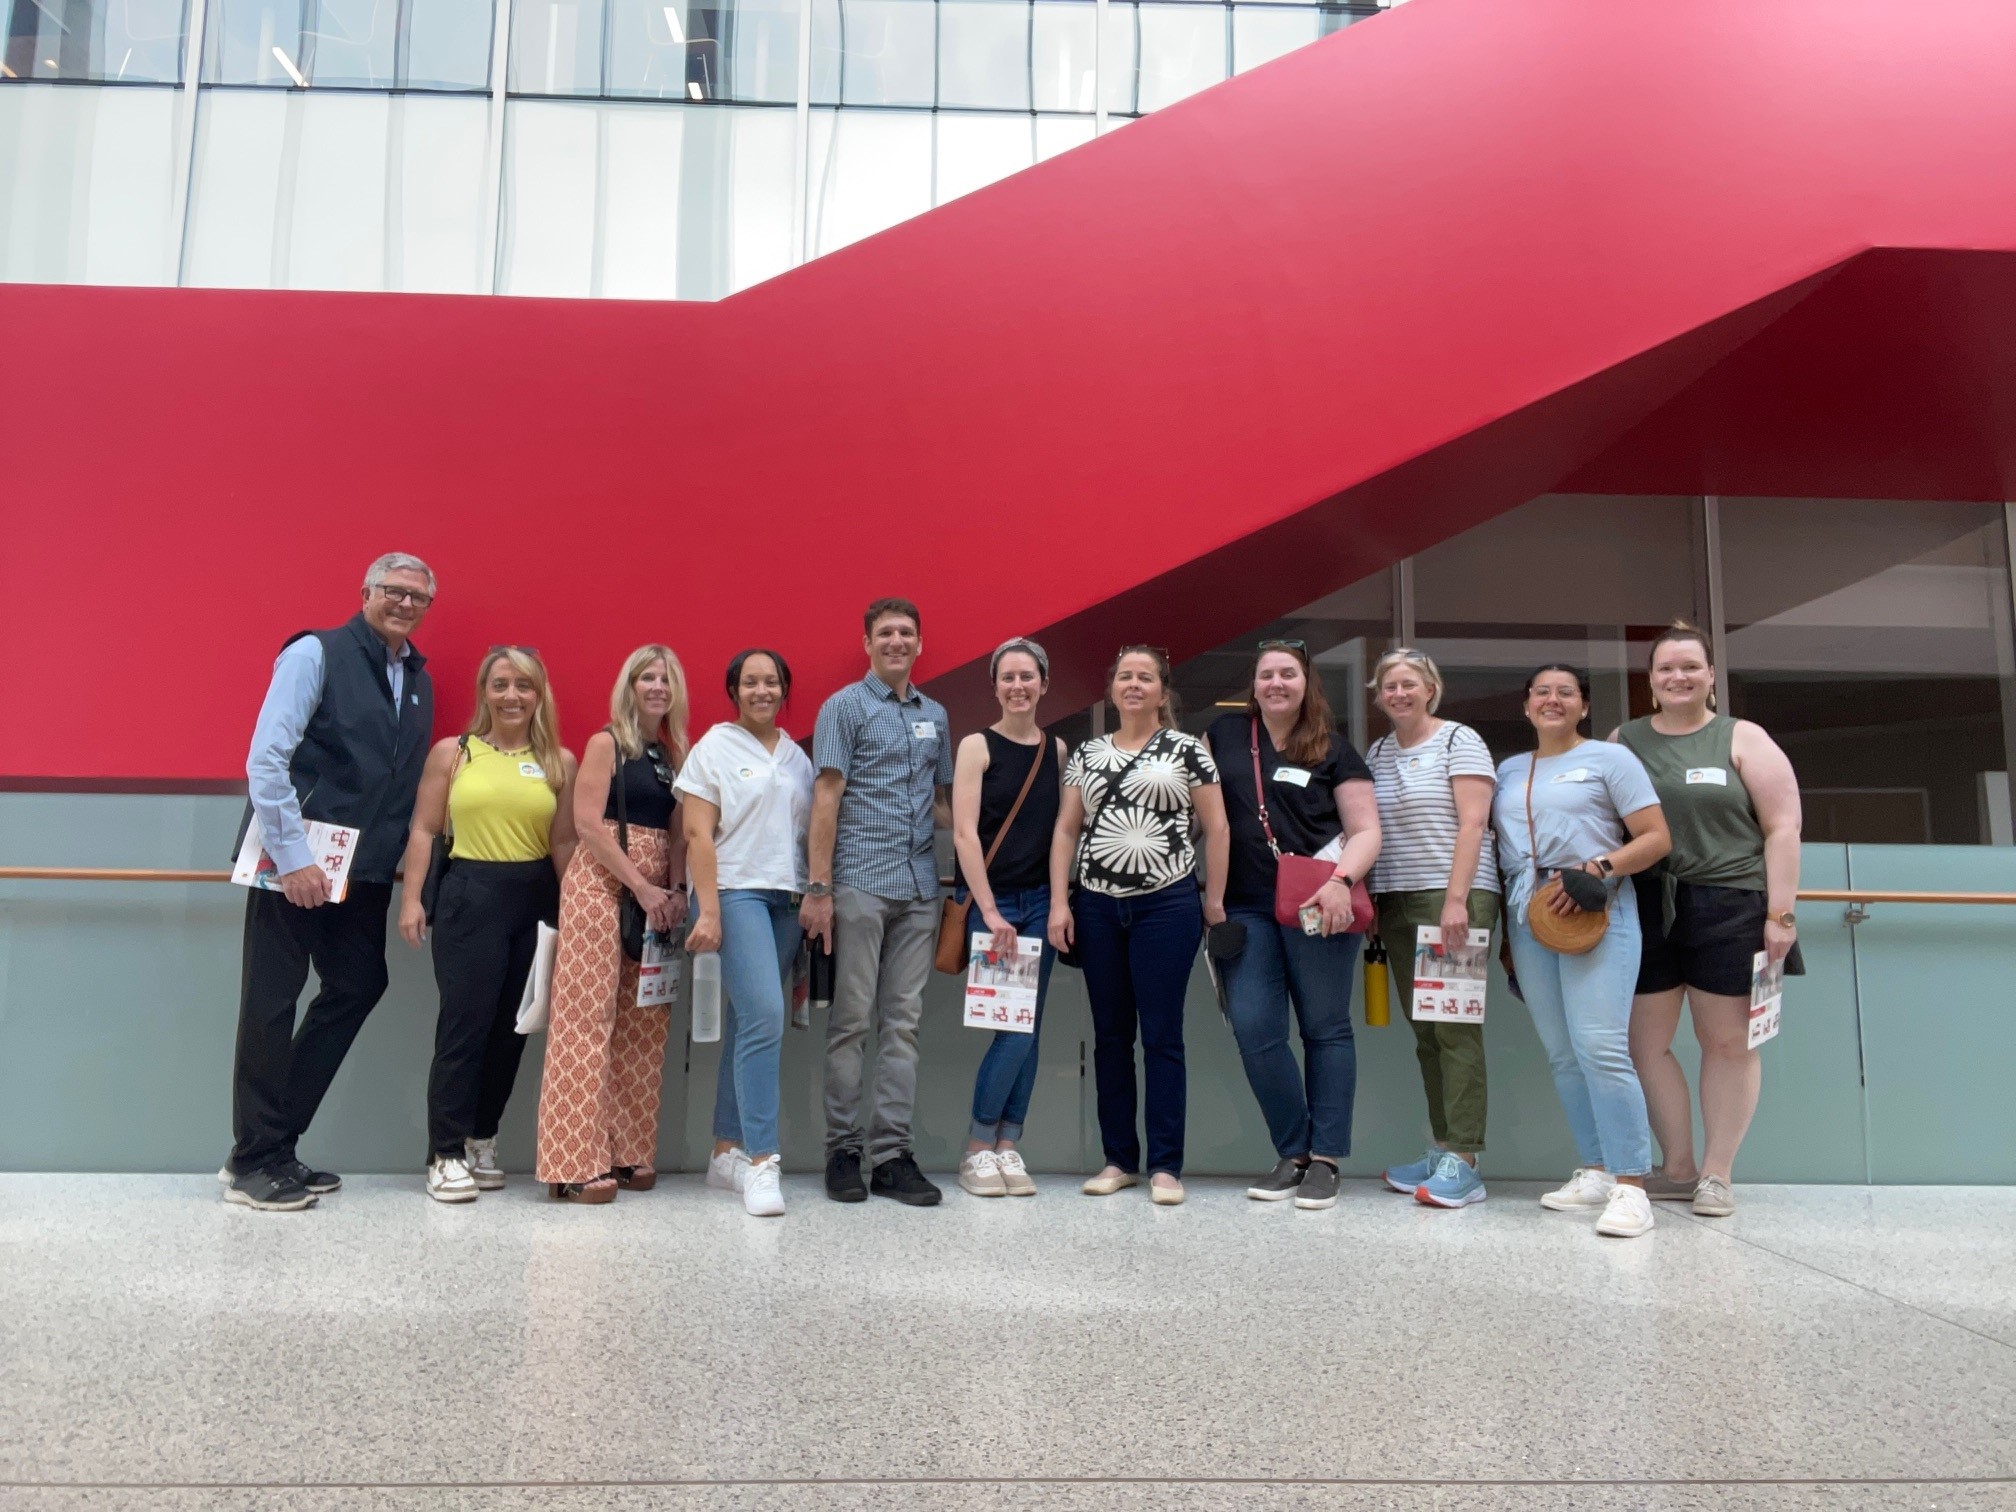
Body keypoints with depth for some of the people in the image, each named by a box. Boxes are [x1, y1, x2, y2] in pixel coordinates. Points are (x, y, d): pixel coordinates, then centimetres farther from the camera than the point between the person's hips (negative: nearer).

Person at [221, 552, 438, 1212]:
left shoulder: (419, 681, 13)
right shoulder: (316, 654, -7)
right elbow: (265, 759, -14)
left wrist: (402, 862, 9)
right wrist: (292, 858, -18)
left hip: (363, 872, 7)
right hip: (295, 863, -7)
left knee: (358, 987, 9)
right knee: (272, 1004, 0)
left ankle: (274, 1148, 22)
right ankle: (251, 1164, 13)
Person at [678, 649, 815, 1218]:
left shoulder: (797, 756, 15)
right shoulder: (714, 747, 1)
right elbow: (698, 835, -5)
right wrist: (707, 911, -13)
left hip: (787, 899, 5)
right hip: (735, 892, -5)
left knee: (747, 1023, 8)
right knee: (764, 1016, -16)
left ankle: (726, 1150, 17)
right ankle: (761, 1161, -12)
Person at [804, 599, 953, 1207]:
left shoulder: (935, 715, 16)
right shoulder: (844, 707, 0)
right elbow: (826, 799, -6)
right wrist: (818, 888, -12)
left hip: (919, 889, 5)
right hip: (859, 885, -5)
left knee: (903, 1023, 6)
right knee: (852, 1021, 0)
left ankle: (892, 1152, 12)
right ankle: (842, 1150, 10)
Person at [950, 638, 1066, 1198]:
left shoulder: (1057, 750, 9)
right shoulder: (978, 746, -4)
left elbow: (1061, 828, 11)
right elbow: (964, 833, -10)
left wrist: (1059, 904, 2)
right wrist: (990, 911, -15)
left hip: (1041, 901, 4)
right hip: (989, 900, -4)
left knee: (1029, 1028, 4)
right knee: (1014, 1028, -10)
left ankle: (1007, 1148, 14)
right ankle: (976, 1150, 6)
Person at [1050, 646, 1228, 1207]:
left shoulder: (1187, 750, 2)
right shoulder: (1087, 754, 11)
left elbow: (1216, 828, 2)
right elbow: (1066, 830, 9)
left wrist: (1214, 901, -3)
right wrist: (1059, 902, 0)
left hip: (1167, 906, -3)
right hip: (1097, 907, 3)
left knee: (1161, 1035, 0)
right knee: (1110, 1034, 8)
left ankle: (1165, 1166, 8)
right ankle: (1119, 1159, 18)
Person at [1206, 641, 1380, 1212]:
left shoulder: (1334, 751, 4)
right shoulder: (1225, 732, 11)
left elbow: (1366, 830, 0)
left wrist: (1341, 880, -18)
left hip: (1316, 906, -2)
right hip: (1244, 908, 3)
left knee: (1324, 1029, 2)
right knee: (1255, 1030, -2)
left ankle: (1324, 1160, 10)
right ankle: (1292, 1154, 13)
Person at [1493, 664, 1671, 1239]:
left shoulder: (1609, 758, 5)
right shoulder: (1509, 771, 19)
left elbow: (1656, 838, 0)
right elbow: (1496, 843, 19)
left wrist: (1597, 870, -16)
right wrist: (1505, 934, 8)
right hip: (1528, 917, 5)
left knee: (1600, 1047, -16)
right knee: (1561, 1055, 5)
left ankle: (1630, 1186, -12)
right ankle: (1595, 1171, 14)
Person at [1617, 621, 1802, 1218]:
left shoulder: (1743, 739, 3)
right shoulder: (1623, 741, 11)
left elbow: (1782, 827, -2)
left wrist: (1780, 913, -9)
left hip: (1729, 908, -3)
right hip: (1645, 911, 3)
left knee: (1728, 1042, 3)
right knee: (1646, 1042, 4)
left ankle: (1718, 1172, 15)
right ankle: (1677, 1168, 17)